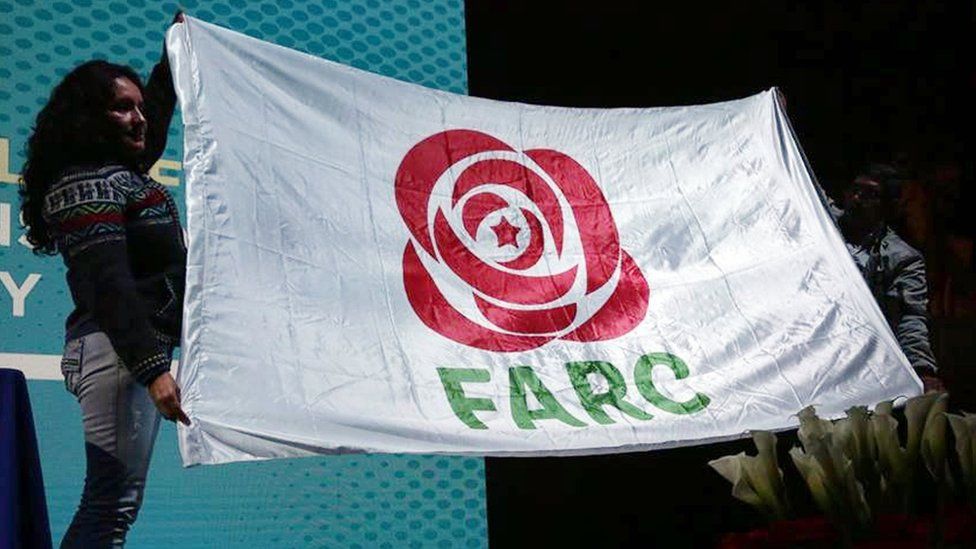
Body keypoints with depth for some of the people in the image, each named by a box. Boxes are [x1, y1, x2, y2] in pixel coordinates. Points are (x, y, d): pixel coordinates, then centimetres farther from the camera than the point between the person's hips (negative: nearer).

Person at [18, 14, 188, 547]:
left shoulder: (119, 172, 19)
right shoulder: (87, 184, -10)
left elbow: (159, 104, 40)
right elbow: (109, 286, -21)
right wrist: (153, 368, -27)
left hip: (136, 349, 11)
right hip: (117, 350, -11)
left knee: (111, 501, 8)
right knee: (115, 500, -14)